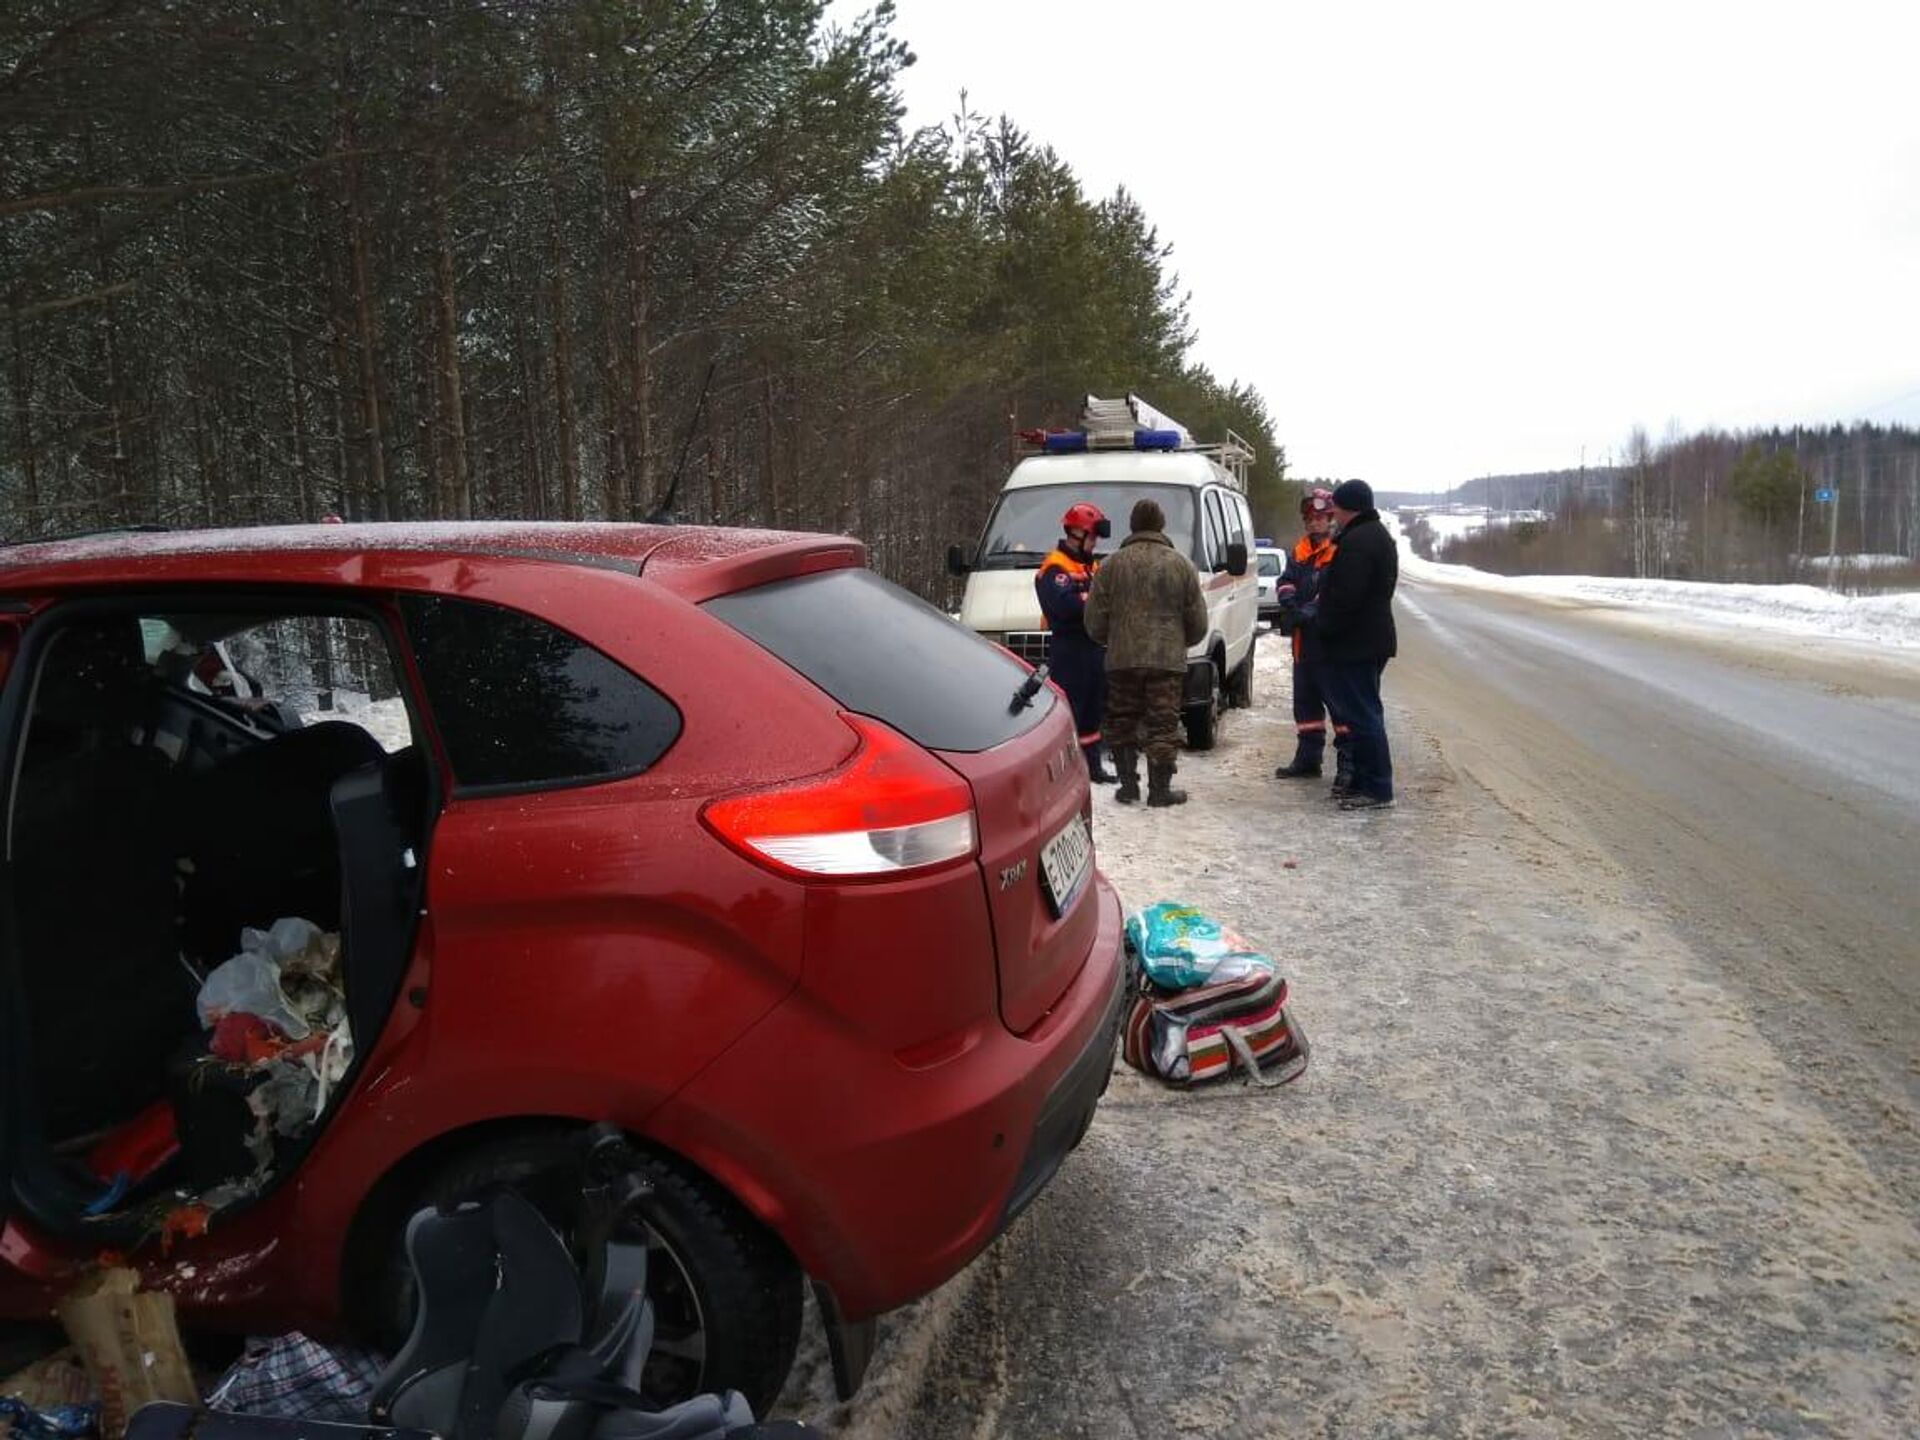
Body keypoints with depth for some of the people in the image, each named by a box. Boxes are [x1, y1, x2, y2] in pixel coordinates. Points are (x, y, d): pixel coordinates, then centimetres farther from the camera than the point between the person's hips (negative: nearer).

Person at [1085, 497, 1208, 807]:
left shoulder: (1112, 564, 2)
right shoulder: (1181, 564, 3)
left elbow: (1094, 621, 1)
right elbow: (1198, 624, 6)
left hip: (1121, 659, 1)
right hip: (1168, 660, 0)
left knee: (1122, 724, 12)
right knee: (1163, 726, 3)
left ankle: (1128, 785, 12)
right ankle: (1160, 789, 5)